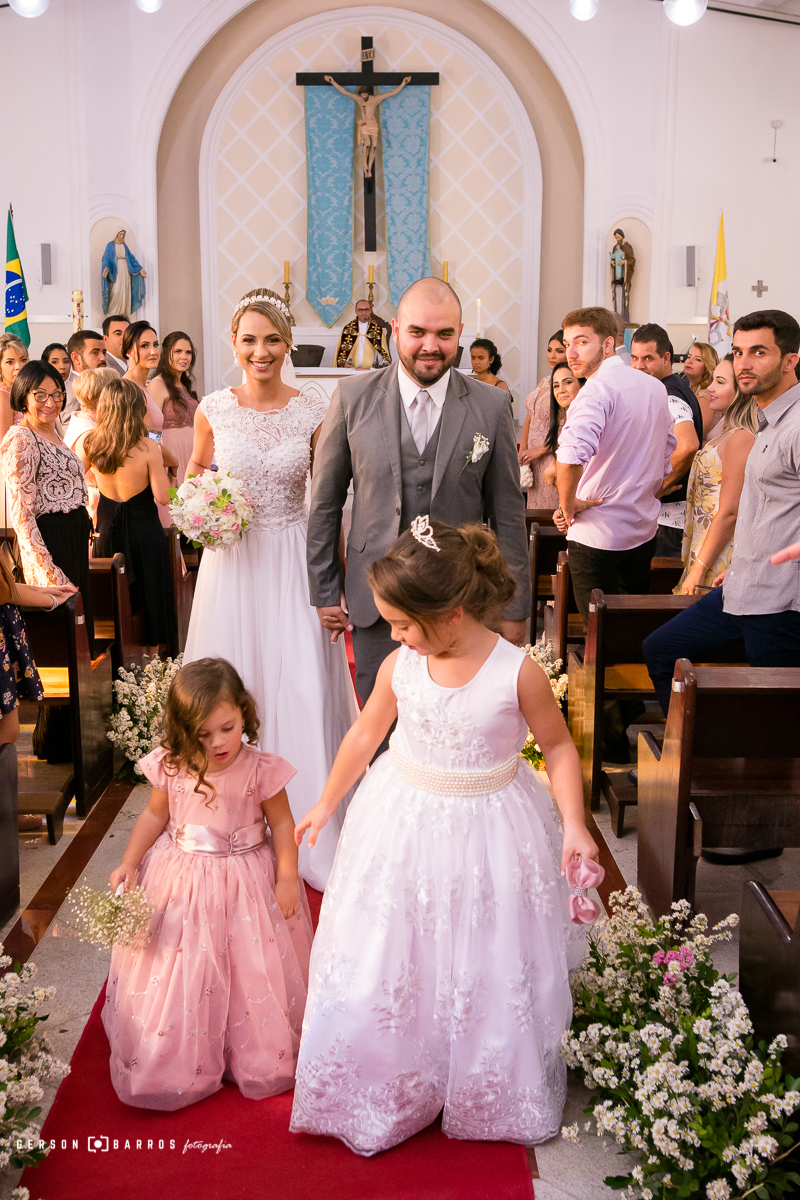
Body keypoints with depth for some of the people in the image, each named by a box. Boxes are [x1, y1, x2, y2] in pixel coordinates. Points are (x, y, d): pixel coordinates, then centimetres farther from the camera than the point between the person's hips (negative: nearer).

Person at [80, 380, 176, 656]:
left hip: (106, 528, 4)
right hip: (143, 529, -4)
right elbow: (163, 497, -18)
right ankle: (152, 654, 26)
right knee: (150, 591, 15)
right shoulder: (148, 447, -21)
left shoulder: (89, 442, -9)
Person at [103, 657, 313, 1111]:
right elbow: (155, 816, 5)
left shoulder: (259, 769, -19)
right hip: (181, 883, 2)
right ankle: (180, 1061, 35)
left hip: (246, 882, -2)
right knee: (178, 974, 12)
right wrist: (129, 864, 0)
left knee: (254, 972, 10)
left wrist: (287, 879, -9)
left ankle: (259, 1056, 33)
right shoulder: (171, 767, -12)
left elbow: (282, 823, -7)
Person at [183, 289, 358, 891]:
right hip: (233, 558, 1)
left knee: (304, 685, -2)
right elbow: (195, 469, 17)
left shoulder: (313, 413, -4)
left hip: (295, 559, -1)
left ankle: (307, 820, 16)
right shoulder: (214, 409, 0)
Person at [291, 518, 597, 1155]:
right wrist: (326, 805, 17)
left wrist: (574, 824, -17)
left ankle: (492, 1098, 38)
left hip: (486, 833, -2)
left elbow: (559, 747, -6)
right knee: (383, 965, 11)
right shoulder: (400, 666, -11)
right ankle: (381, 1095, 35)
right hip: (404, 823, 3)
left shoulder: (518, 672, -20)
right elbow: (365, 736, 6)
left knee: (489, 973, 12)